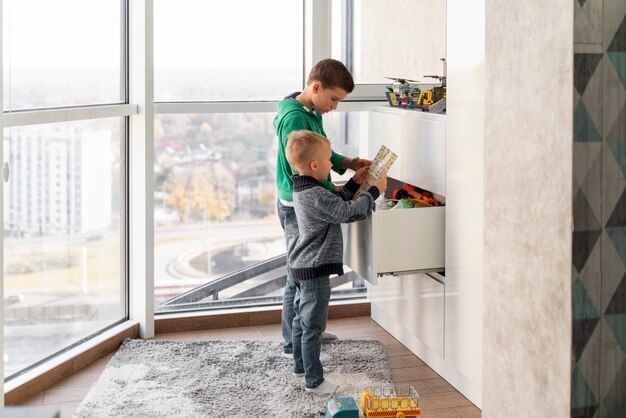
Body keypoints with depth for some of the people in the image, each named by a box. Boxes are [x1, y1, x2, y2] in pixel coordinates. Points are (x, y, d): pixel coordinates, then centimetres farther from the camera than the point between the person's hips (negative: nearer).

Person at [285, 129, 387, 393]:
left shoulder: (302, 190, 8)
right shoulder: (316, 195, -24)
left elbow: (335, 204, 20)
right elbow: (349, 212, -23)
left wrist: (354, 183, 17)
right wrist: (374, 191, -12)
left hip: (300, 266, 10)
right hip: (314, 271, -10)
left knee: (301, 319, 21)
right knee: (313, 326, -3)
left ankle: (301, 365, 35)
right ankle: (314, 381, 3)